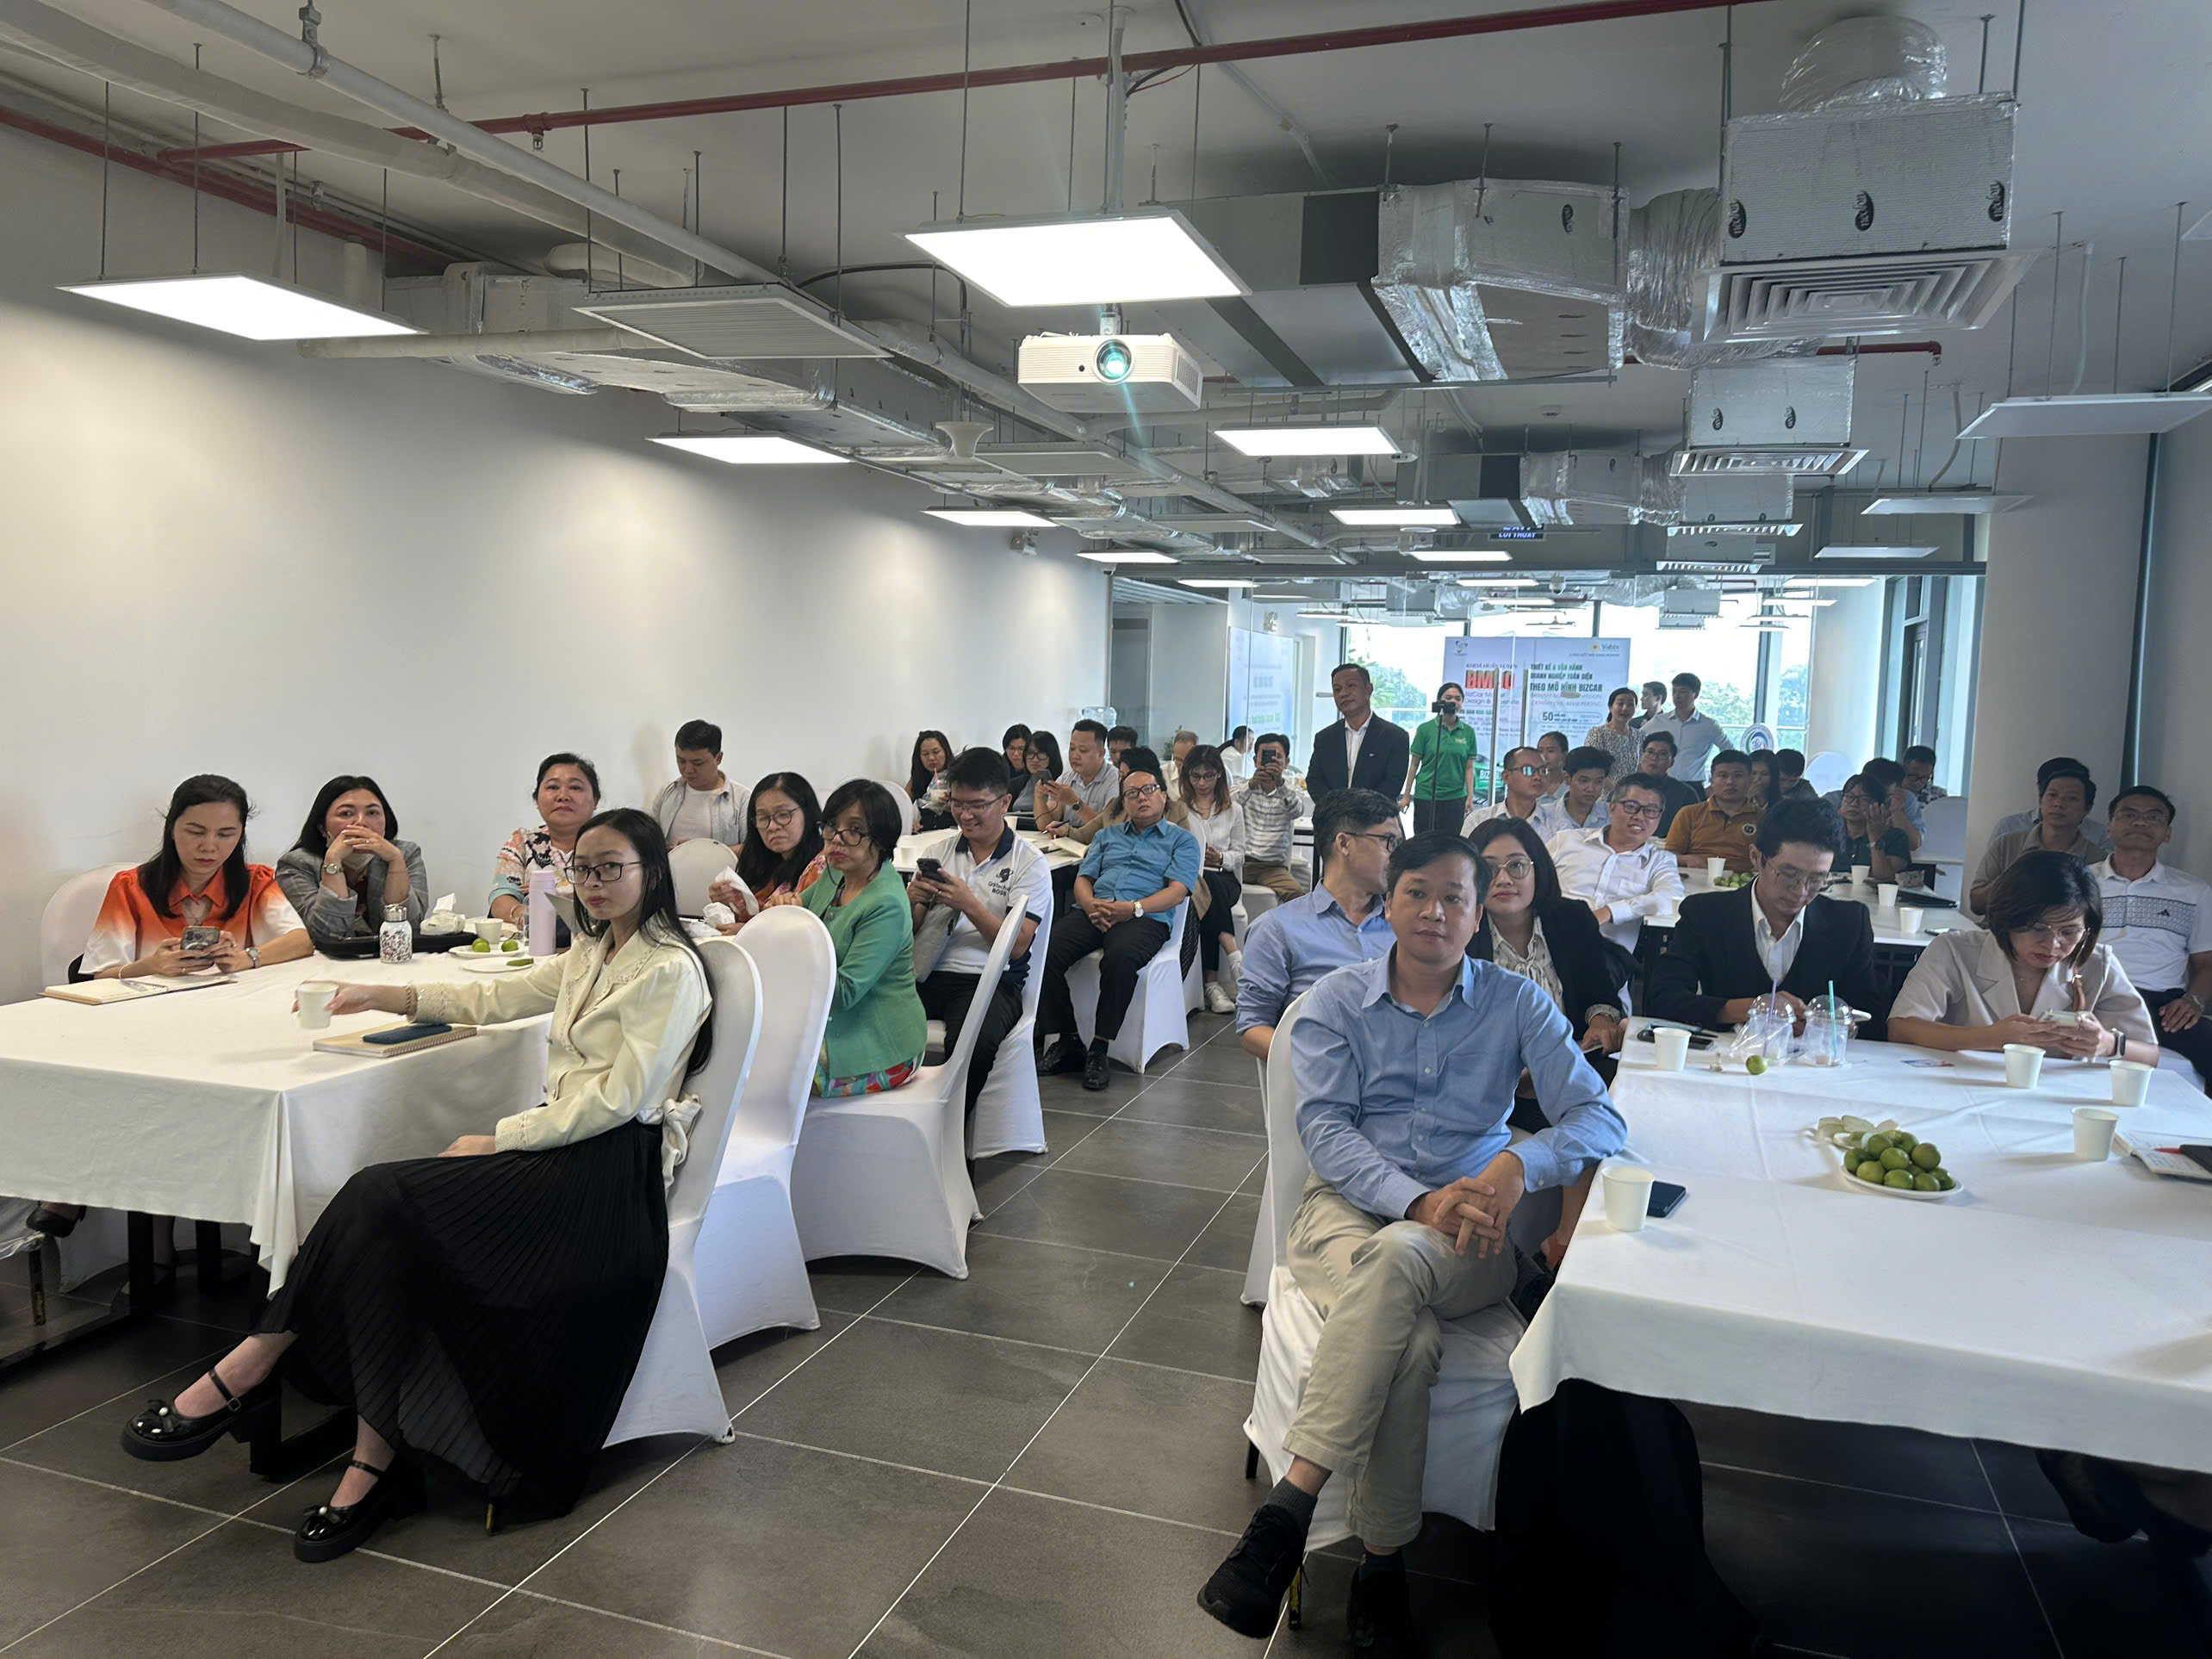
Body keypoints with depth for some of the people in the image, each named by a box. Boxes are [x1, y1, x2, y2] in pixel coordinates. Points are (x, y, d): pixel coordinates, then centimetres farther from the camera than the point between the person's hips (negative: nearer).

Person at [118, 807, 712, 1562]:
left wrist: (497, 1140, -14)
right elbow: (497, 997, 29)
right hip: (561, 1146, 8)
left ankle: (246, 1373, -8)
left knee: (385, 1198, -21)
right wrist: (384, 998, 20)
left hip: (610, 1168, -8)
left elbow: (619, 1099, -15)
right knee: (389, 1224, -18)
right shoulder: (589, 956, 20)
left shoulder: (669, 970, -9)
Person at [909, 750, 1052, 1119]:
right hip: (924, 974, 4)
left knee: (973, 1042, -37)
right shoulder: (938, 853, 16)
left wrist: (969, 904, -16)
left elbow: (1016, 946, -4)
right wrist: (913, 899, -6)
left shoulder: (1030, 863, 4)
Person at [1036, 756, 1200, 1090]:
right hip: (1093, 912, 4)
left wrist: (1132, 908, -16)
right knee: (1044, 950, -27)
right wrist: (1090, 904, -6)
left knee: (1120, 958, -39)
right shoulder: (1108, 835, 30)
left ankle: (1099, 1049, -27)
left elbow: (1178, 890, 1)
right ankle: (1067, 1040, -15)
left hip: (1146, 917, -4)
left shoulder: (1181, 840, 16)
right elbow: (1083, 879, 20)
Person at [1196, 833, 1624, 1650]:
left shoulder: (1516, 1003, 7)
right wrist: (1419, 1200, -22)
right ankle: (1381, 1567, -26)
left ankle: (1290, 1506, -35)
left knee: (1397, 1258, -37)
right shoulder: (1335, 1000, 7)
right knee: (1410, 1343, -35)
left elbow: (1599, 1118, -2)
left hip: (1465, 1231, 0)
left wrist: (1519, 1165, -24)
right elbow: (1324, 1128, -5)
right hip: (1349, 1207, 1)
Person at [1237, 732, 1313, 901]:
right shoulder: (1243, 787, 10)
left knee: (1297, 893, -29)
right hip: (1241, 861, 1)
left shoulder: (1292, 792, 9)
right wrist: (1251, 786, -30)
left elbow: (1297, 811, -15)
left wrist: (1280, 783, -33)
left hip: (1273, 866, 0)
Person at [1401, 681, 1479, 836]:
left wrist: (1470, 797, -1)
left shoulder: (1468, 732, 5)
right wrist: (1406, 795, 0)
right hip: (1426, 796, -2)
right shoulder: (1425, 729, -1)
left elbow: (1469, 768, 6)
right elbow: (1414, 764, 2)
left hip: (1456, 797, 2)